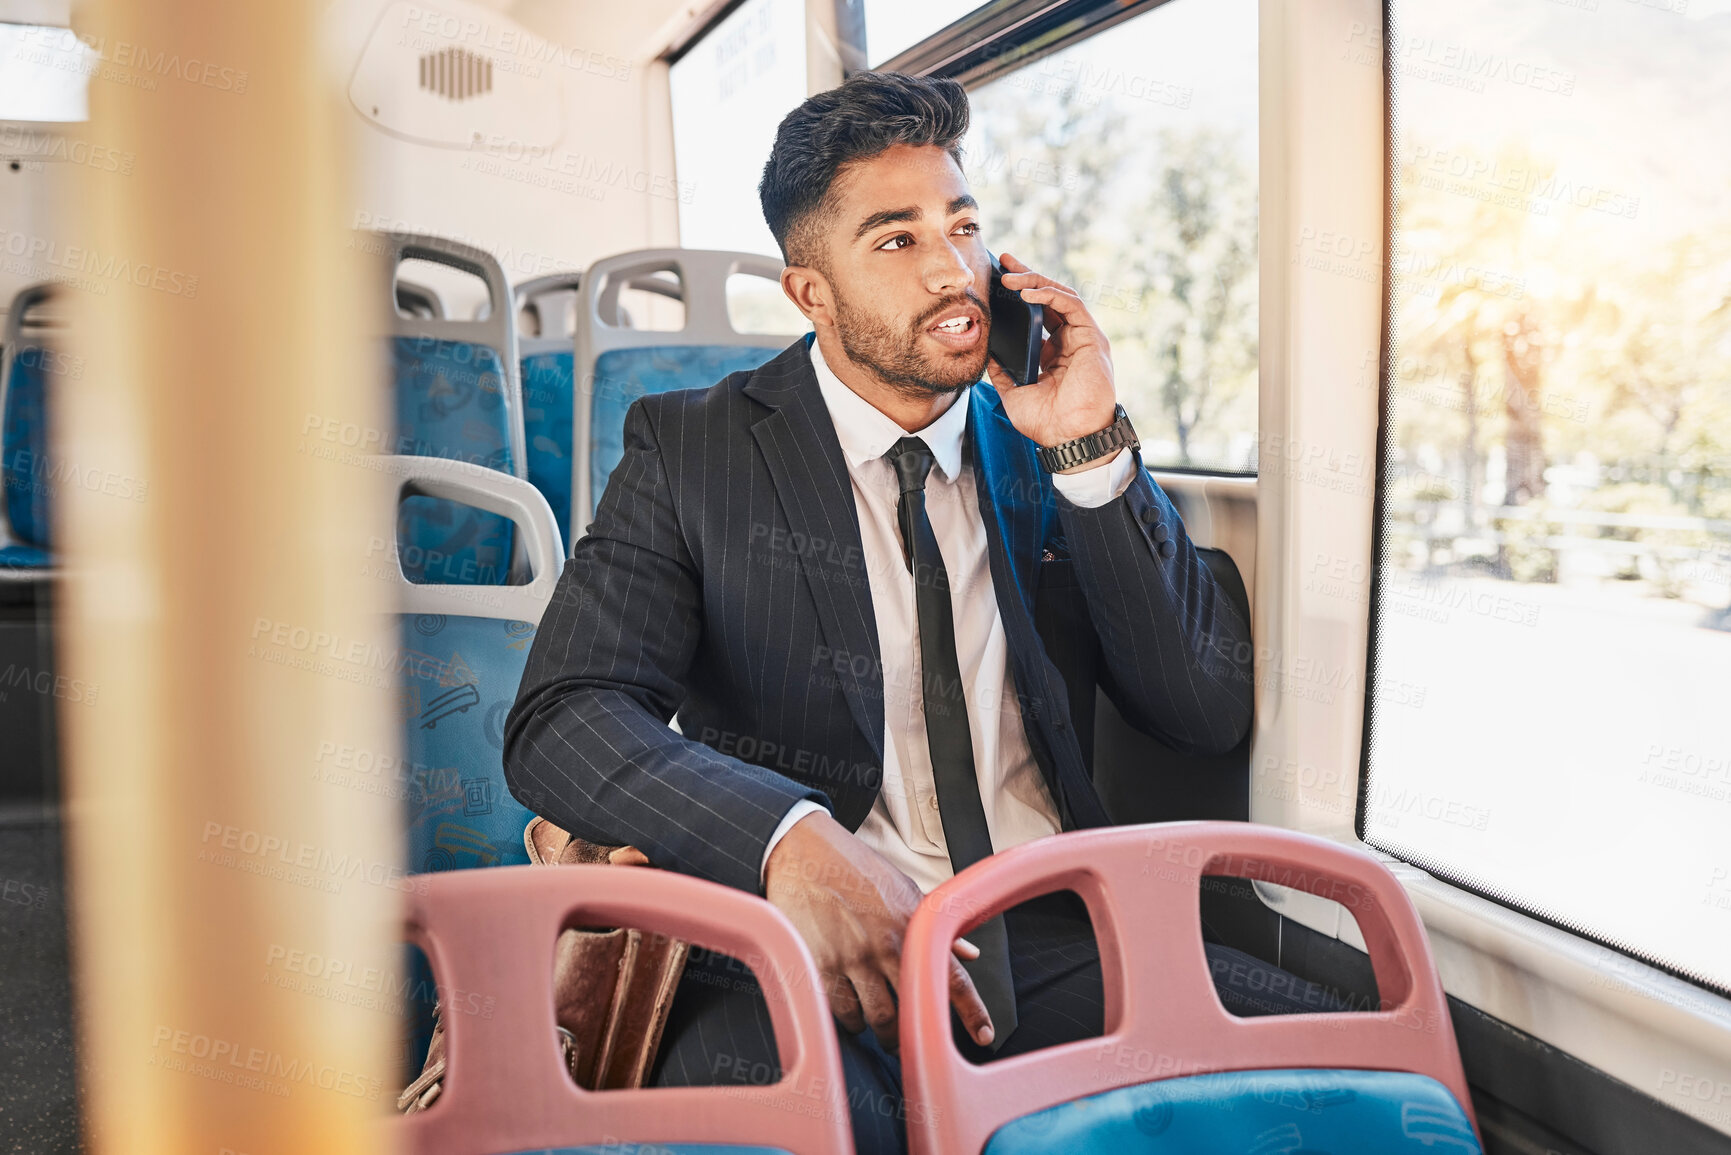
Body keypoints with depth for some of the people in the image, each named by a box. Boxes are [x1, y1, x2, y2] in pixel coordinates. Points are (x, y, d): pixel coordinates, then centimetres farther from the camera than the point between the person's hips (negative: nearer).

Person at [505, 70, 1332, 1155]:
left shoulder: (1049, 446, 12)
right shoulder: (691, 450, 4)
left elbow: (1210, 715, 6)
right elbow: (564, 720, -8)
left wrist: (1093, 451, -5)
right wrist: (792, 842, -27)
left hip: (1059, 939, 4)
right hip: (808, 947, -3)